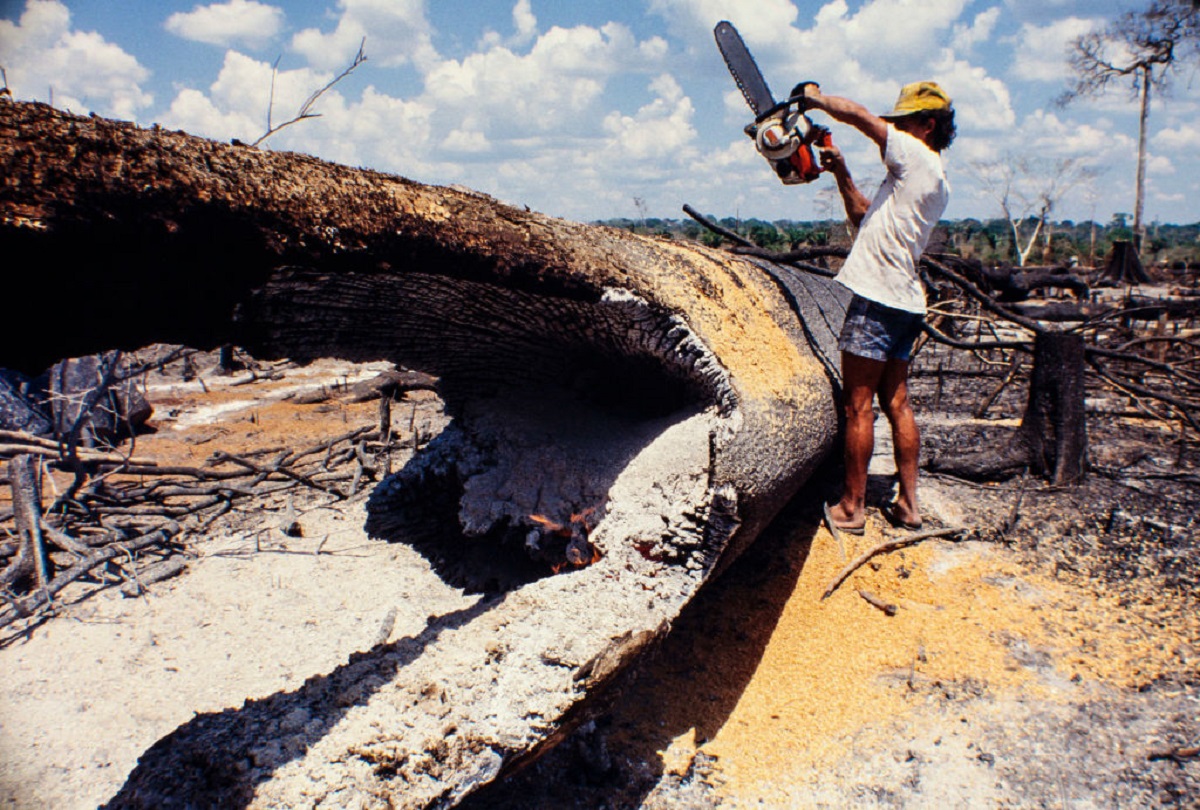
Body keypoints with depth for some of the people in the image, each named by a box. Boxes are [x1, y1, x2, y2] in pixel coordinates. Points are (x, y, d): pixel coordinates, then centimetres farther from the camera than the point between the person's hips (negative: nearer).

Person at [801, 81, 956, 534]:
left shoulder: (916, 157, -7)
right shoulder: (936, 182, 20)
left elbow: (855, 114, -8)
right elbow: (867, 218, 25)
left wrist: (816, 98, 8)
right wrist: (841, 173, 18)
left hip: (877, 300, -10)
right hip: (906, 304, 10)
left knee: (858, 407, -3)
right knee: (896, 403, 13)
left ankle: (852, 507, 4)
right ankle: (907, 504, 18)